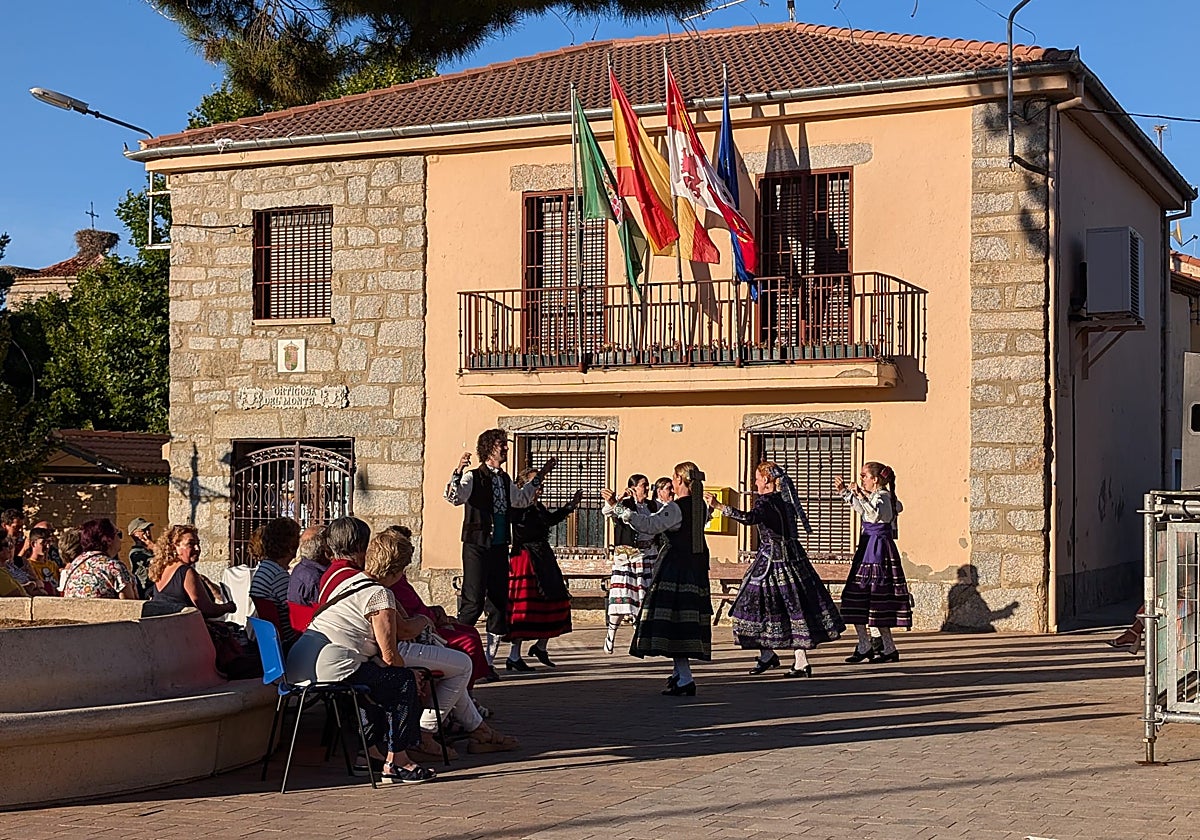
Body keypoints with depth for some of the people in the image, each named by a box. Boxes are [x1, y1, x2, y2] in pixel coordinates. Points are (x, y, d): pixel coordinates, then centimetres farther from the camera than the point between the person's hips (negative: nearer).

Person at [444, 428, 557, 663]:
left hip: (500, 548, 7)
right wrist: (458, 472, -39)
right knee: (473, 603, -12)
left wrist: (540, 476, 35)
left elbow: (522, 499, 35)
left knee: (500, 602, 7)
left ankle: (488, 659, 15)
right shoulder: (473, 477, -7)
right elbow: (453, 497, -25)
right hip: (477, 547, -7)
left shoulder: (505, 480, 15)